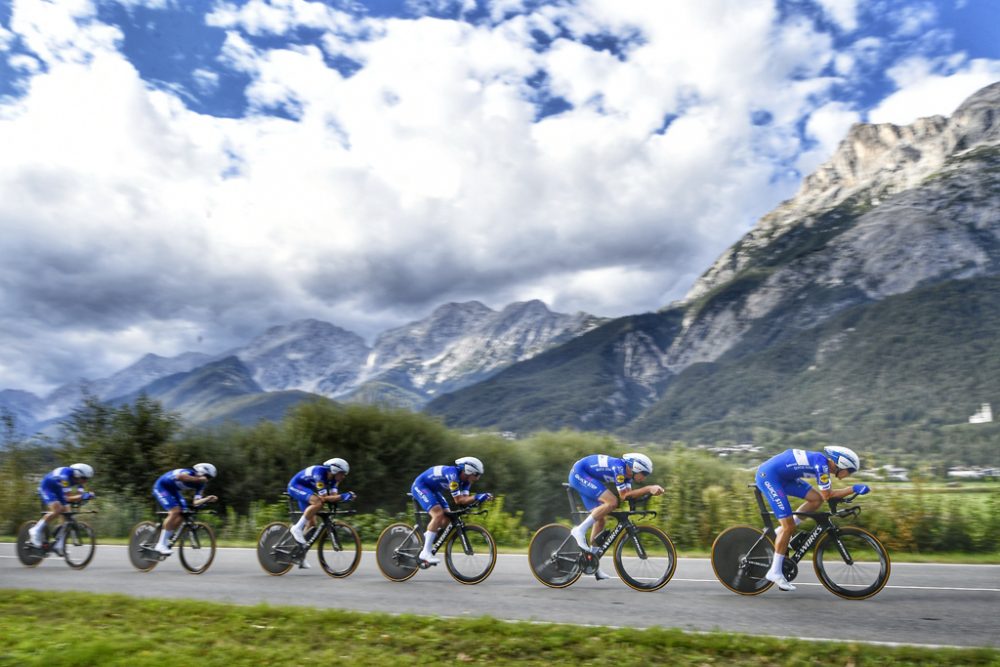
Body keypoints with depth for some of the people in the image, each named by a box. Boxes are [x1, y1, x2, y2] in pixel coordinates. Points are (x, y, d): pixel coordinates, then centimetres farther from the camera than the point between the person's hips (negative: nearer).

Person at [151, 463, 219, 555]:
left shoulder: (200, 485, -6)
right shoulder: (189, 473, -28)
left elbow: (196, 503, -11)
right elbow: (179, 476, -53)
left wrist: (207, 499, -28)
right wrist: (198, 479, -48)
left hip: (172, 490, 8)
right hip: (161, 487, -8)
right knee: (175, 511, -24)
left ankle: (166, 541, 9)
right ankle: (161, 545, -19)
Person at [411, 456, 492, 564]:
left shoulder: (465, 479, -5)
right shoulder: (452, 474, -31)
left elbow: (464, 498, -14)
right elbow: (458, 500, -32)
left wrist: (482, 497, -29)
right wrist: (476, 497, -40)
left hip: (433, 489, 9)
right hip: (420, 486, -9)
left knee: (447, 517, -1)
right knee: (439, 514, -25)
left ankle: (426, 536, 20)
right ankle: (425, 553, -21)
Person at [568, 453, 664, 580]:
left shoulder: (626, 472, 4)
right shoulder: (619, 467, -23)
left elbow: (628, 494, -4)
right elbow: (623, 495, -22)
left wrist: (649, 489, -14)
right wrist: (648, 489, -21)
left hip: (579, 477, 10)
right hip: (579, 473, -10)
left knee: (600, 518, 8)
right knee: (612, 502, -23)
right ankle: (580, 530, -16)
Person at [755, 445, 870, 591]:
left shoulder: (821, 460, 10)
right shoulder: (822, 463, -17)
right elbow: (827, 495, -13)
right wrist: (853, 489, -7)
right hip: (768, 476, -9)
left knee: (816, 499, 3)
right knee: (789, 527, -7)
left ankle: (779, 532, 11)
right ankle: (775, 572, 4)